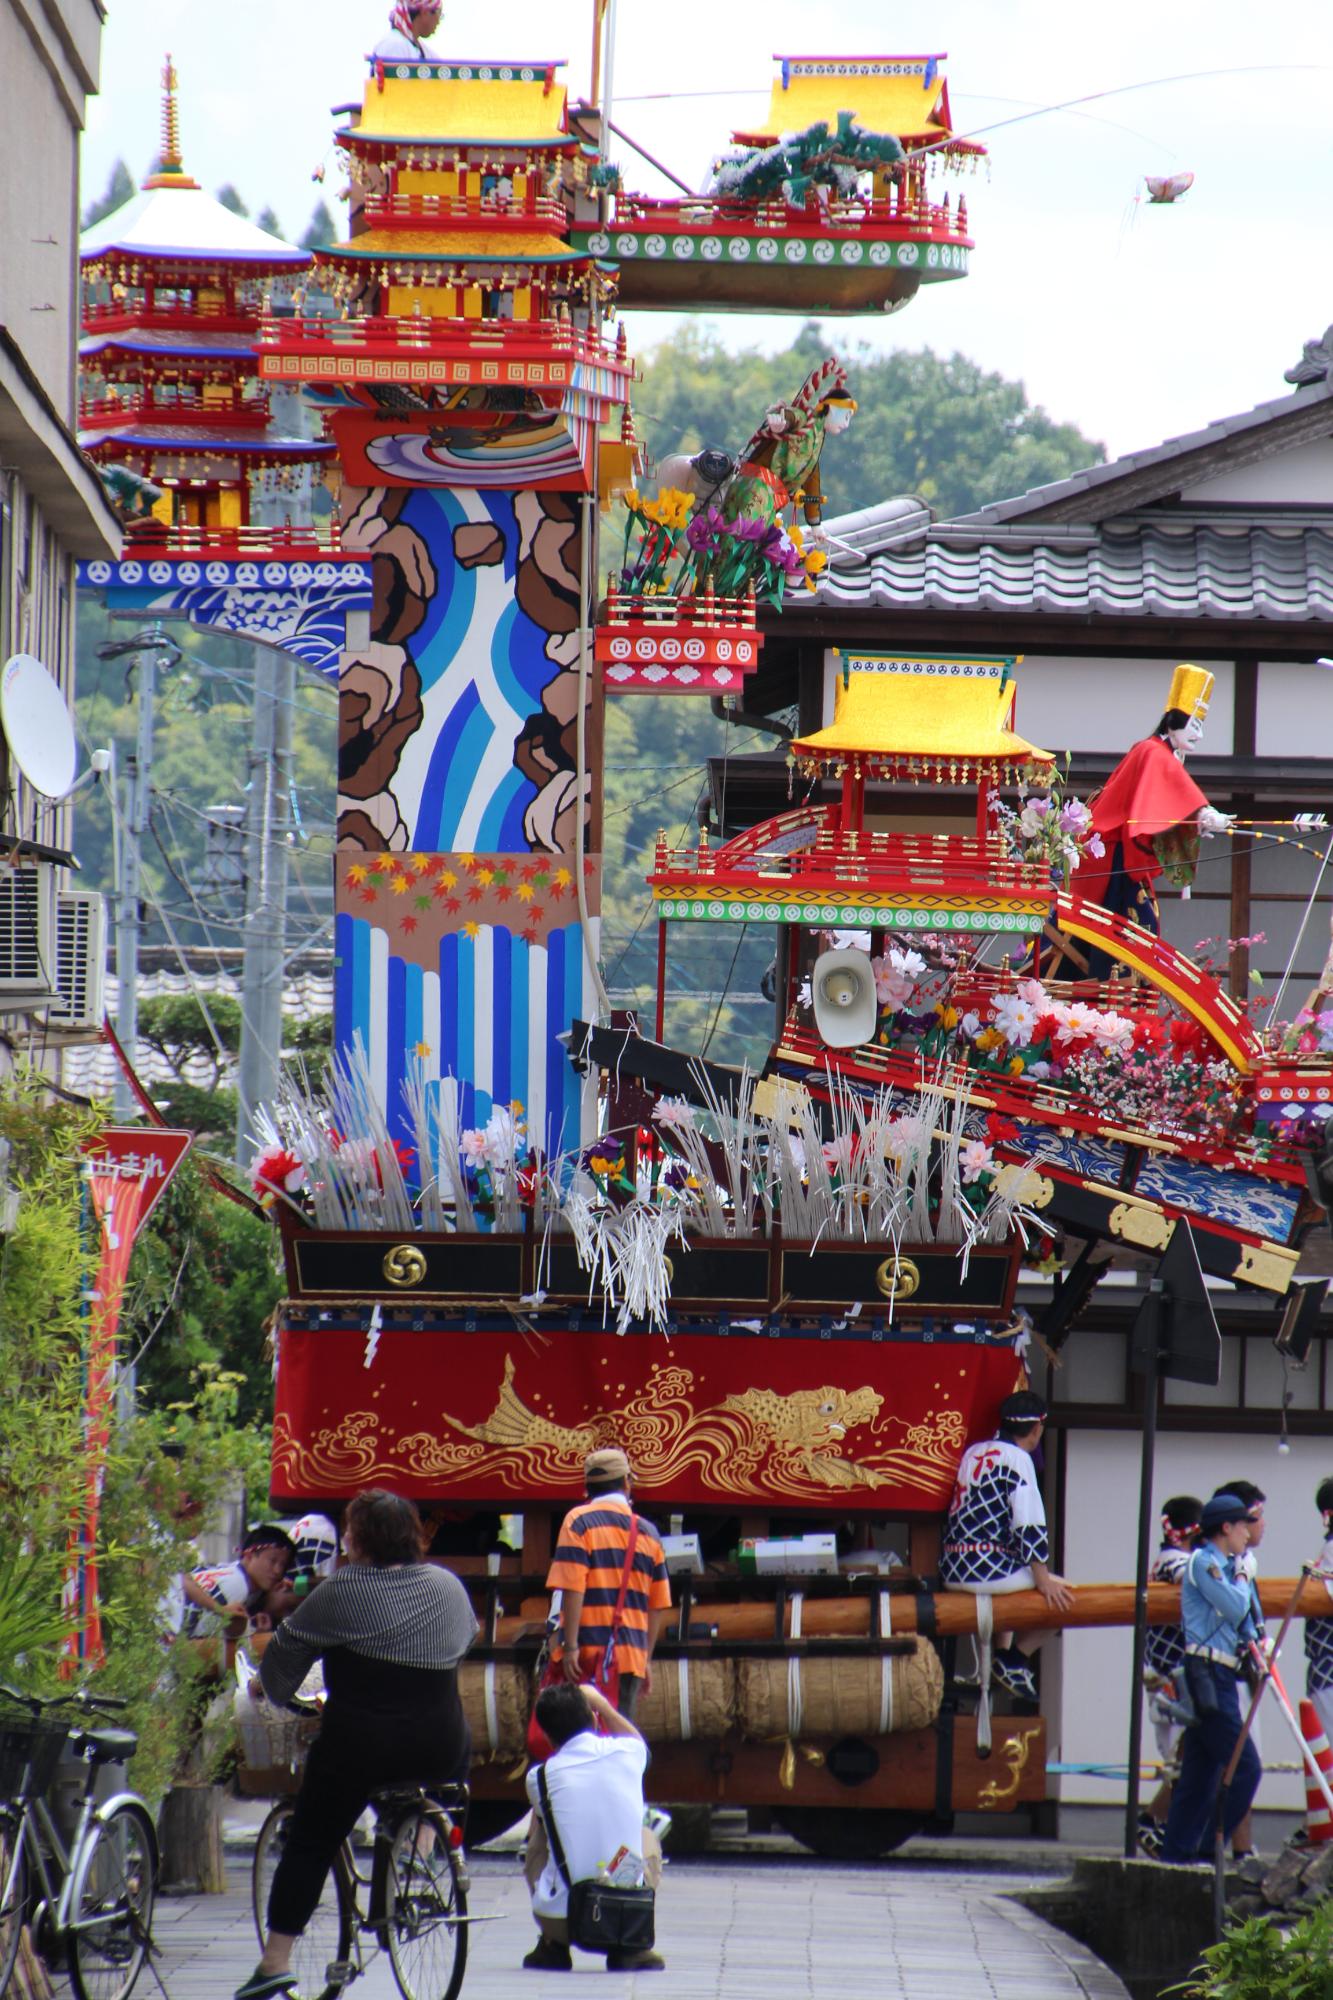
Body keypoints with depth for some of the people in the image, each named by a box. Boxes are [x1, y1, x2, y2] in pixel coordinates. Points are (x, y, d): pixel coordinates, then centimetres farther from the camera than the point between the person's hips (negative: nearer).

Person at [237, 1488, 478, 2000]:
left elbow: (288, 1649, -1)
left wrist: (266, 1684, 19)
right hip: (441, 1752, 4)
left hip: (357, 1749, -4)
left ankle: (277, 1958, -1)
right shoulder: (449, 1587, 6)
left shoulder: (342, 1592, -9)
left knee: (309, 1845, 6)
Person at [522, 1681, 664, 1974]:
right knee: (647, 1838, 30)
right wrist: (602, 1703, 40)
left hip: (559, 1919, -1)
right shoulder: (625, 1753, 0)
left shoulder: (539, 1777, -3)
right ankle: (629, 1947, 17)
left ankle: (553, 1946, 18)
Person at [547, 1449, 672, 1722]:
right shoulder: (647, 1532, 13)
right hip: (633, 1656, 4)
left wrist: (570, 1646, -12)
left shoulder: (579, 1521, -2)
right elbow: (660, 1606, 14)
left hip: (590, 1649, -4)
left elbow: (573, 1588, -12)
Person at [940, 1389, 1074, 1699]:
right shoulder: (1017, 1458, -7)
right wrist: (1043, 1579, -11)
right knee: (1059, 1594, -1)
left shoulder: (974, 1451, 17)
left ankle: (1003, 1654, 22)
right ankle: (1012, 1661, -3)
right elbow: (1029, 1524, -14)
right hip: (987, 1569, -9)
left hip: (952, 1570, 9)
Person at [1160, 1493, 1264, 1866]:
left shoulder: (1223, 1566, 20)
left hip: (1218, 1678, 10)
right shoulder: (1203, 1562, -8)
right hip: (1208, 1674, -10)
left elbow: (1242, 1617, 23)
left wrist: (1255, 1640, 4)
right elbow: (1235, 1608, -17)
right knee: (1245, 1767, -12)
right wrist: (1241, 1579, 0)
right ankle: (1209, 1849, -11)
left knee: (1200, 1773, 10)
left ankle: (1176, 1853, 11)